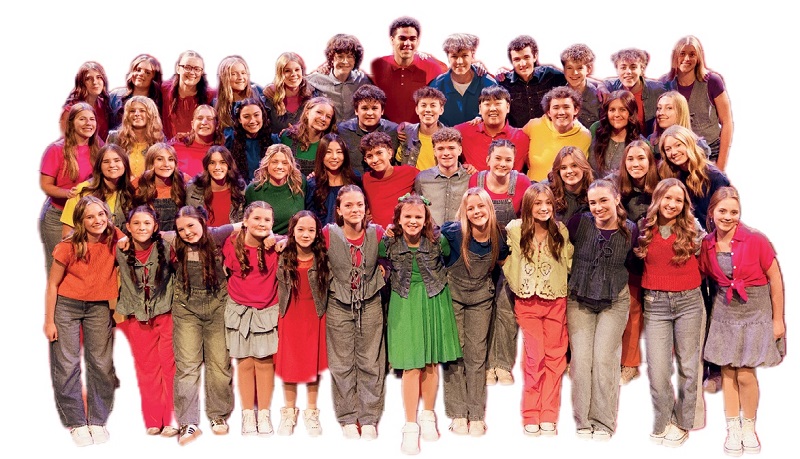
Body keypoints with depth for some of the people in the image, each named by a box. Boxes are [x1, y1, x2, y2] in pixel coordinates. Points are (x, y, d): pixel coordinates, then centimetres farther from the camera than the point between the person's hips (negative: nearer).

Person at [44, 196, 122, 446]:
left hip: (98, 307, 3)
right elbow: (53, 284, -8)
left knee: (101, 364, 2)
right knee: (67, 365, -2)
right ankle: (76, 423, 10)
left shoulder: (114, 240, -11)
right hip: (66, 306, -2)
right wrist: (49, 321, -7)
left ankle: (97, 421, 14)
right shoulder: (68, 247, -17)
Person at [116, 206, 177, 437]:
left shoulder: (165, 248, -14)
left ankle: (171, 420, 4)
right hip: (138, 315, 2)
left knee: (169, 363, -3)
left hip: (165, 312, -2)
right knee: (146, 366, 6)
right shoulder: (121, 252, -8)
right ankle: (153, 420, 14)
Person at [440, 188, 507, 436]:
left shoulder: (498, 237, -11)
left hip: (480, 297, 2)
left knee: (477, 354, 2)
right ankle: (458, 414, 7)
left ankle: (477, 416, 7)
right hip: (452, 294, -2)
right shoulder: (454, 231, -21)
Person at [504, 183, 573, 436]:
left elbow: (569, 261, 12)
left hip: (556, 302, 2)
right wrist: (518, 283, 0)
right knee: (535, 356, -8)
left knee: (554, 357, 2)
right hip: (527, 302, -2)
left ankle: (549, 416, 10)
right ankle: (531, 416, 3)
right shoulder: (514, 231, -4)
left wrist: (562, 282, 1)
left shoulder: (561, 231, 1)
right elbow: (506, 260, 7)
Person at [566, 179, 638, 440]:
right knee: (580, 359, -3)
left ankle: (604, 422, 7)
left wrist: (622, 289, 7)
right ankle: (583, 422, 9)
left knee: (604, 358, -4)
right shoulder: (580, 223, -9)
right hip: (579, 300, 0)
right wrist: (570, 282, 5)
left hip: (615, 302, 0)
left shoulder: (630, 230, -5)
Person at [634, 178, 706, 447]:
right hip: (655, 304, 0)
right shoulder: (644, 229, 1)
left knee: (688, 366, 5)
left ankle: (682, 423, 20)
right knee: (657, 369, -4)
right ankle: (662, 423, 14)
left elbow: (701, 263, 14)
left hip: (689, 301, 0)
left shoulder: (692, 231, 0)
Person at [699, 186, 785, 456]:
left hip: (755, 310, -3)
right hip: (724, 311, 3)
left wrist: (778, 319, -4)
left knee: (746, 374, -5)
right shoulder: (706, 246, -4)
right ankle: (733, 428, 21)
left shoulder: (756, 240, -15)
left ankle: (749, 427, 17)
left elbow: (775, 279, -8)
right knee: (727, 370, 6)